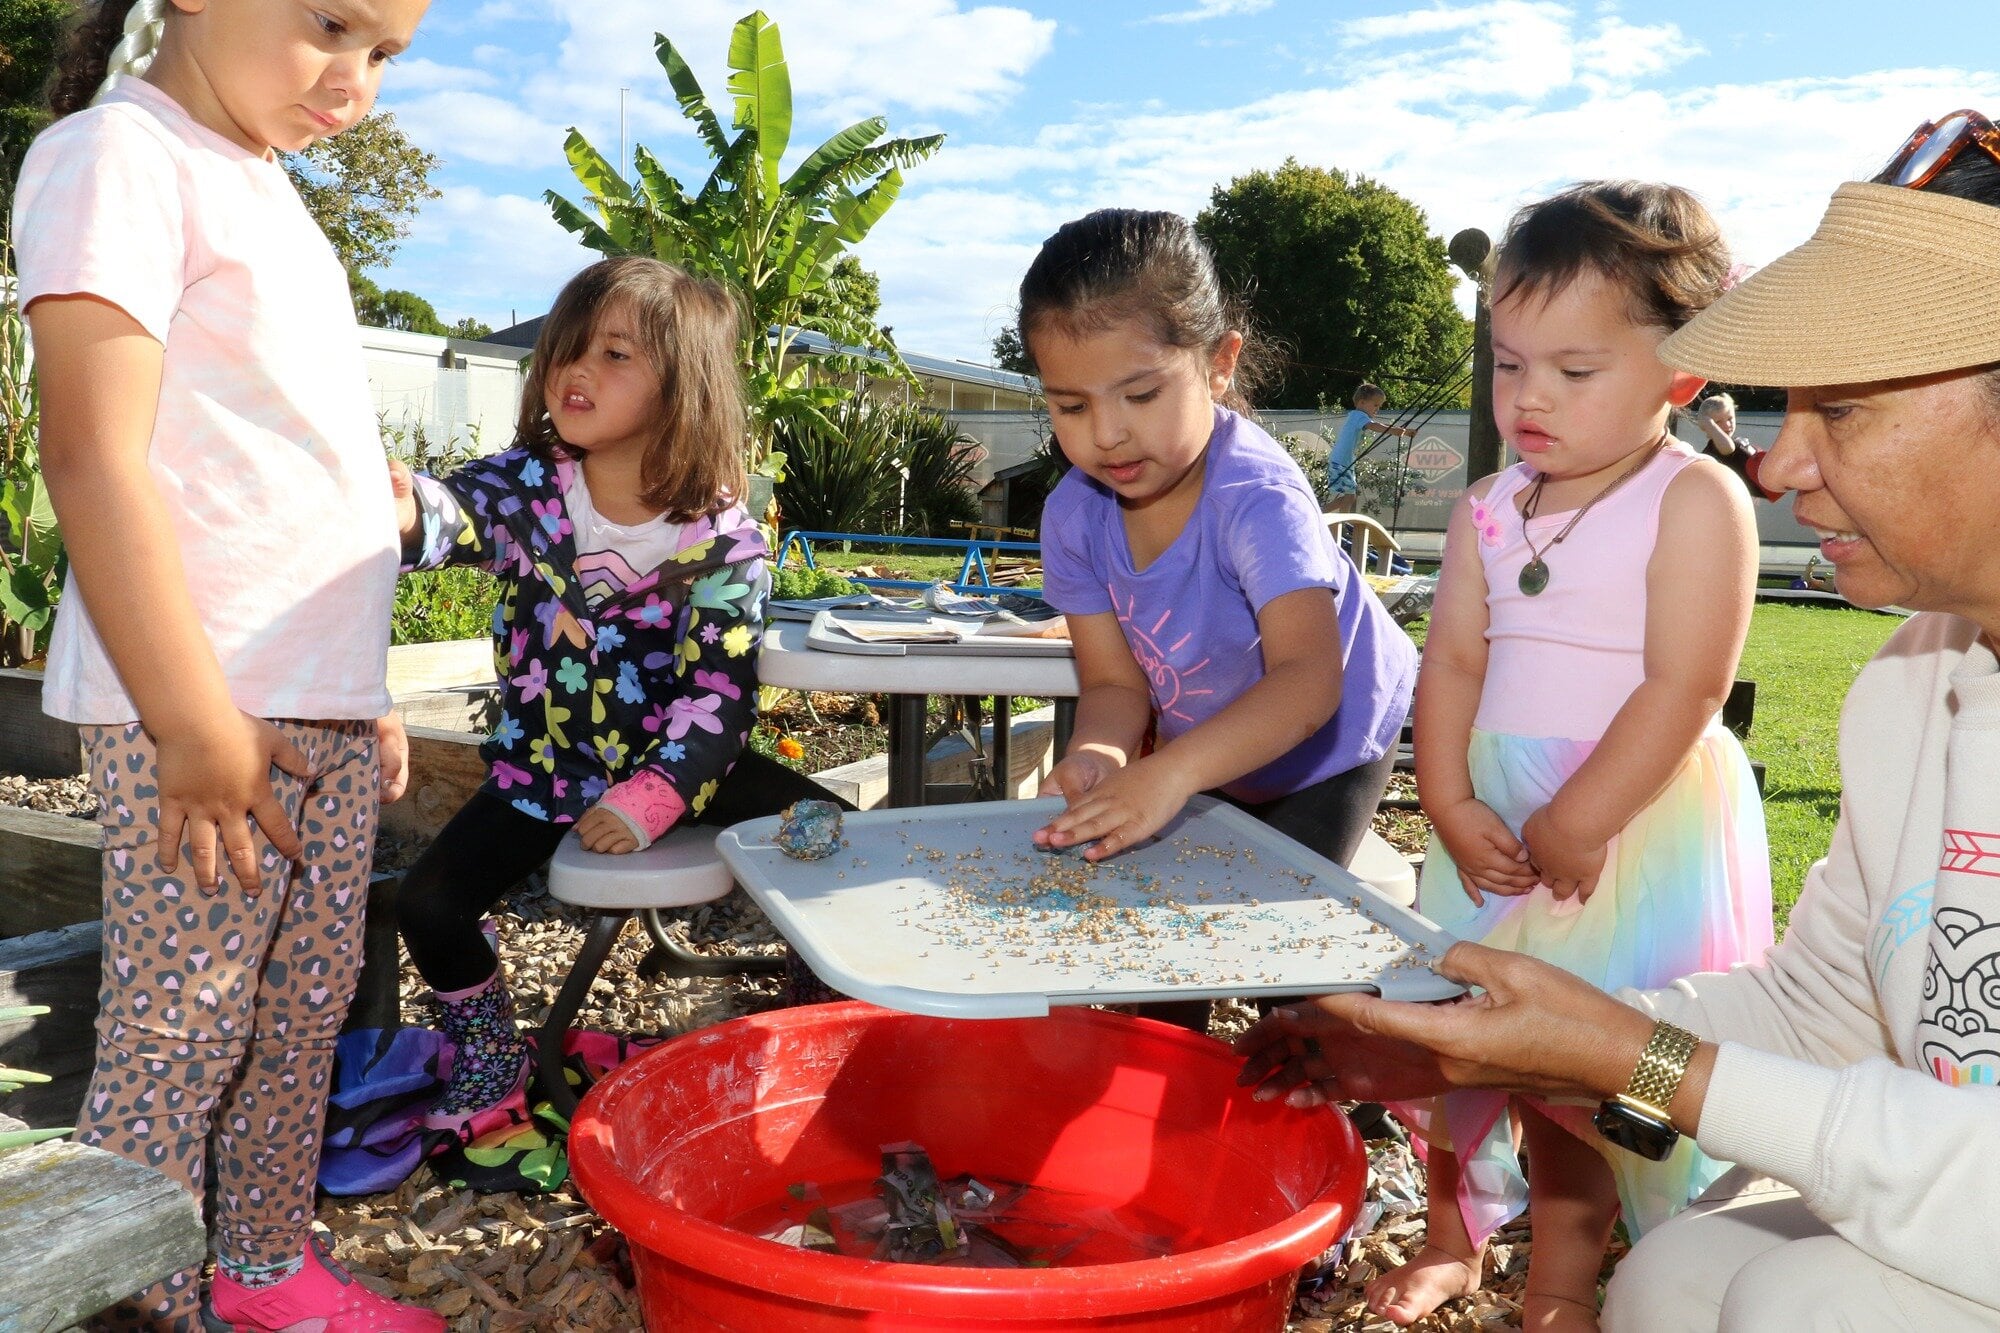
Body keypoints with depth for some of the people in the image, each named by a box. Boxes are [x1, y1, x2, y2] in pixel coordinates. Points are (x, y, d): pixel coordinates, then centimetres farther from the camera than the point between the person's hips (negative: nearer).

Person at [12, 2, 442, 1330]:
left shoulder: (262, 185, 18)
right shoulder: (119, 155, -8)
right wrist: (194, 721, -19)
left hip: (326, 704, 8)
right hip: (206, 707, -8)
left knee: (308, 1006, 15)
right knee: (178, 1036, 0)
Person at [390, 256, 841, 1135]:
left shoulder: (723, 539, -14)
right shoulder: (526, 487, -8)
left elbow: (719, 695, -17)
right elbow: (455, 510, -30)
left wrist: (649, 800, -29)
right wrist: (406, 510, -55)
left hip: (675, 765, -1)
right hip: (541, 770, 2)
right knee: (428, 903, -12)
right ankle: (489, 1055, 19)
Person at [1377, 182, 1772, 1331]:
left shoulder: (1697, 500, -12)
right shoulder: (1490, 512, 5)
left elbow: (1687, 686, -18)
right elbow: (1454, 660, 2)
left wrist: (1579, 823, -18)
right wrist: (1452, 807, -9)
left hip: (1644, 822, -5)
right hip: (1495, 818, 6)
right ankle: (1454, 1237, 37)